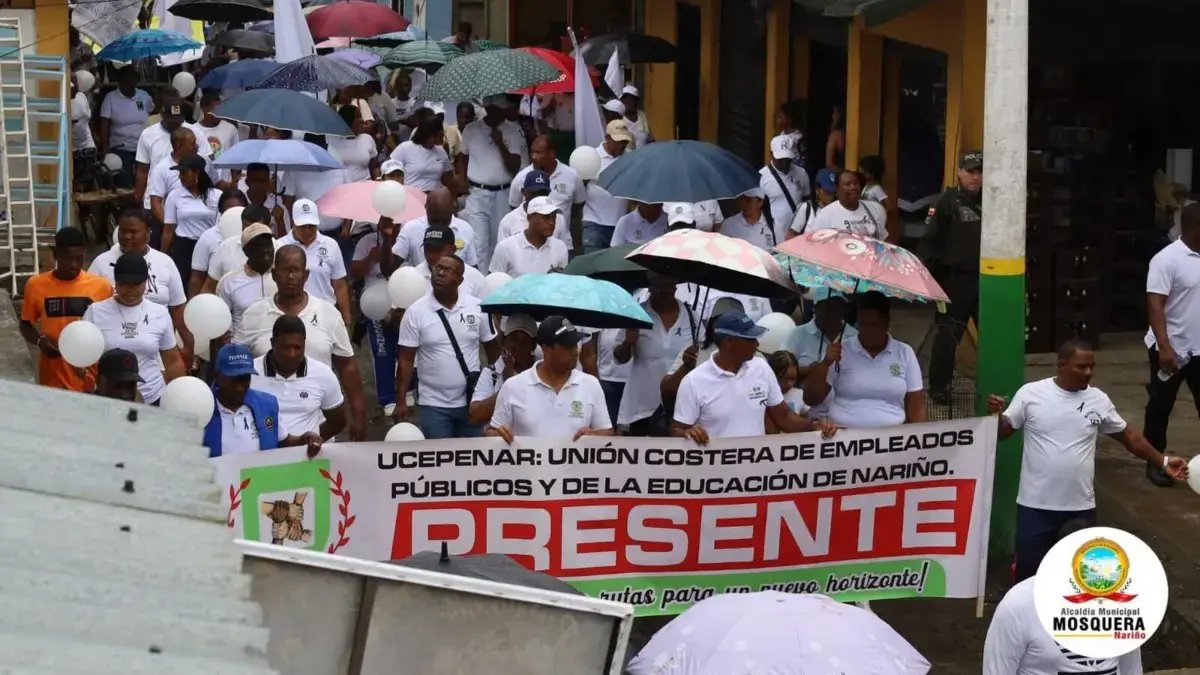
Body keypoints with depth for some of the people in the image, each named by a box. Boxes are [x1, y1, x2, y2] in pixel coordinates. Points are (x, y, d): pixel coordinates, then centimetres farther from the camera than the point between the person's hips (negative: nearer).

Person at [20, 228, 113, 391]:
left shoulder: (101, 286, -4)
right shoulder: (36, 285, -3)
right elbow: (26, 325, 9)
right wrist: (40, 340, -12)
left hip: (91, 380, 0)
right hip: (52, 379, 0)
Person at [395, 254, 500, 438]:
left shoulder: (478, 308, -2)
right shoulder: (415, 312, -6)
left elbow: (493, 350, 6)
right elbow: (405, 360, -5)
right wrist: (401, 401, -9)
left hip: (472, 401, 2)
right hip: (434, 405, -2)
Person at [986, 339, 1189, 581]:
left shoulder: (1099, 400, 2)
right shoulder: (1031, 393, -6)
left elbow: (1128, 435, 13)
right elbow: (1003, 432, 0)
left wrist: (1163, 461, 6)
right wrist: (996, 415, -22)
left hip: (1081, 506, 2)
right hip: (1035, 505, -2)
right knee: (1029, 572, 5)